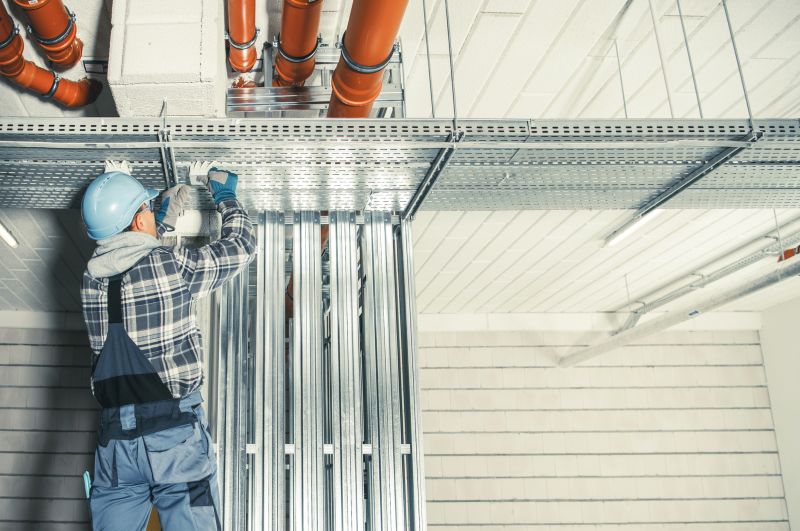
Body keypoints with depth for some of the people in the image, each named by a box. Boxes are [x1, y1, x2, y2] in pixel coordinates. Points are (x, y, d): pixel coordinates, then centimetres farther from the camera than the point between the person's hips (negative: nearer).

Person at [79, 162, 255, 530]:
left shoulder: (92, 277, 7)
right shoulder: (175, 265, -8)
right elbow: (240, 245, 7)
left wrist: (165, 220, 37)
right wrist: (227, 196, 23)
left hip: (114, 434, 5)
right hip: (174, 430, -5)